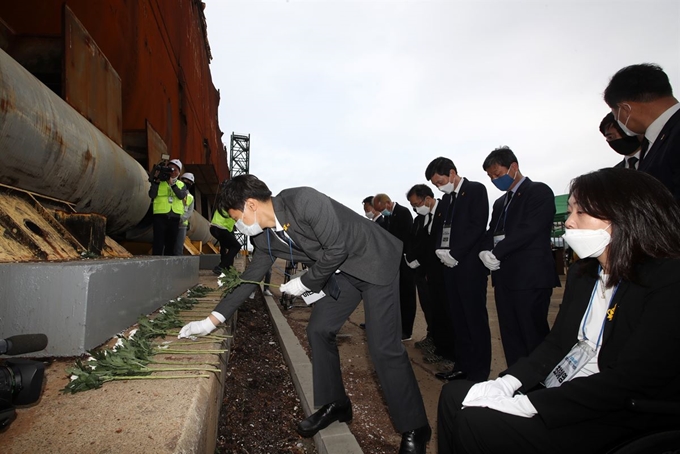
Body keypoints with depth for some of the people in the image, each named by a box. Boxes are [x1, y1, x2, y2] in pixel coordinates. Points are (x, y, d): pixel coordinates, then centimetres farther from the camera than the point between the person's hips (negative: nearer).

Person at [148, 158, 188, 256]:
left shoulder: (181, 185, 13)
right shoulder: (159, 182, 8)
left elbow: (181, 196, -8)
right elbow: (152, 195, -5)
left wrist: (172, 184, -18)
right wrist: (156, 181, -13)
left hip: (175, 218, 3)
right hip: (160, 216, -2)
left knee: (171, 243, 8)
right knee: (158, 243, -7)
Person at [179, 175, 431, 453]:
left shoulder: (304, 200, -27)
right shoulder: (264, 238, -2)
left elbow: (336, 249, -26)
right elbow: (250, 278, 6)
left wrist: (305, 283, -13)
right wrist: (212, 321, 5)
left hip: (375, 261, -8)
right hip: (341, 271, 8)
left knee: (383, 347, -10)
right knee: (318, 330, 5)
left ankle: (414, 429, 8)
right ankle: (335, 404, 24)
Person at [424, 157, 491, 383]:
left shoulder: (476, 189, -4)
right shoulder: (446, 198, 18)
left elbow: (478, 225, -13)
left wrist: (455, 254, -16)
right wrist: (441, 250, -2)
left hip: (469, 263, -7)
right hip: (451, 264, 7)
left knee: (475, 318, -1)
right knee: (457, 317, 10)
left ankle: (479, 372, 9)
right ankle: (463, 365, 19)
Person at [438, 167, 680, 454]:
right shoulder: (581, 273, 9)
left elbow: (627, 382, -23)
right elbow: (556, 343, 8)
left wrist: (526, 404, -23)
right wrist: (507, 384, -8)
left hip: (617, 421, -7)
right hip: (555, 393, 7)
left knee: (479, 423, -17)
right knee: (455, 394, -3)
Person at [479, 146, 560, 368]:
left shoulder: (539, 191, -2)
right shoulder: (500, 202, 22)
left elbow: (530, 229, -15)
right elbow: (491, 233, 17)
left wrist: (497, 253, -14)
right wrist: (486, 252, -5)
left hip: (531, 277, -7)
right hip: (504, 277, 7)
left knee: (534, 336, -3)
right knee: (510, 337, 9)